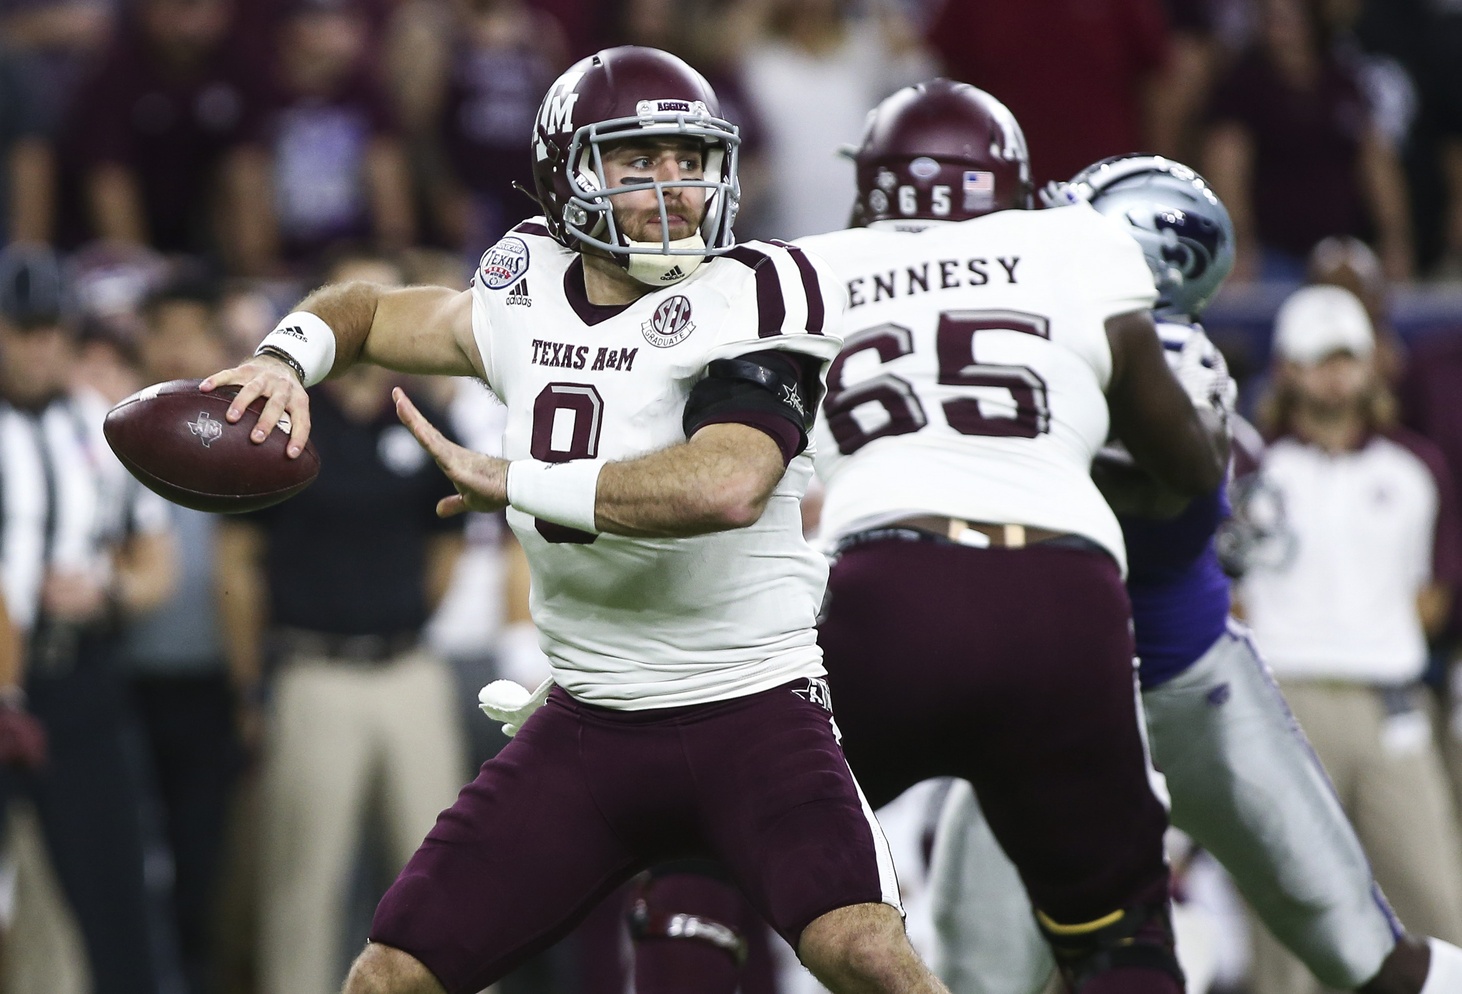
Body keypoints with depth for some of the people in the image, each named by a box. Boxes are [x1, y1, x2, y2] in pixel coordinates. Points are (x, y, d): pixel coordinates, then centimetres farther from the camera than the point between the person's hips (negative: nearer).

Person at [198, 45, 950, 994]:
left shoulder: (747, 301, -14)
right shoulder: (529, 298, 5)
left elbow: (724, 486, -31)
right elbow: (371, 311, 24)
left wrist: (512, 482, -21)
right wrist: (283, 361, 0)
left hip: (752, 709, -5)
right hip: (588, 725, 5)